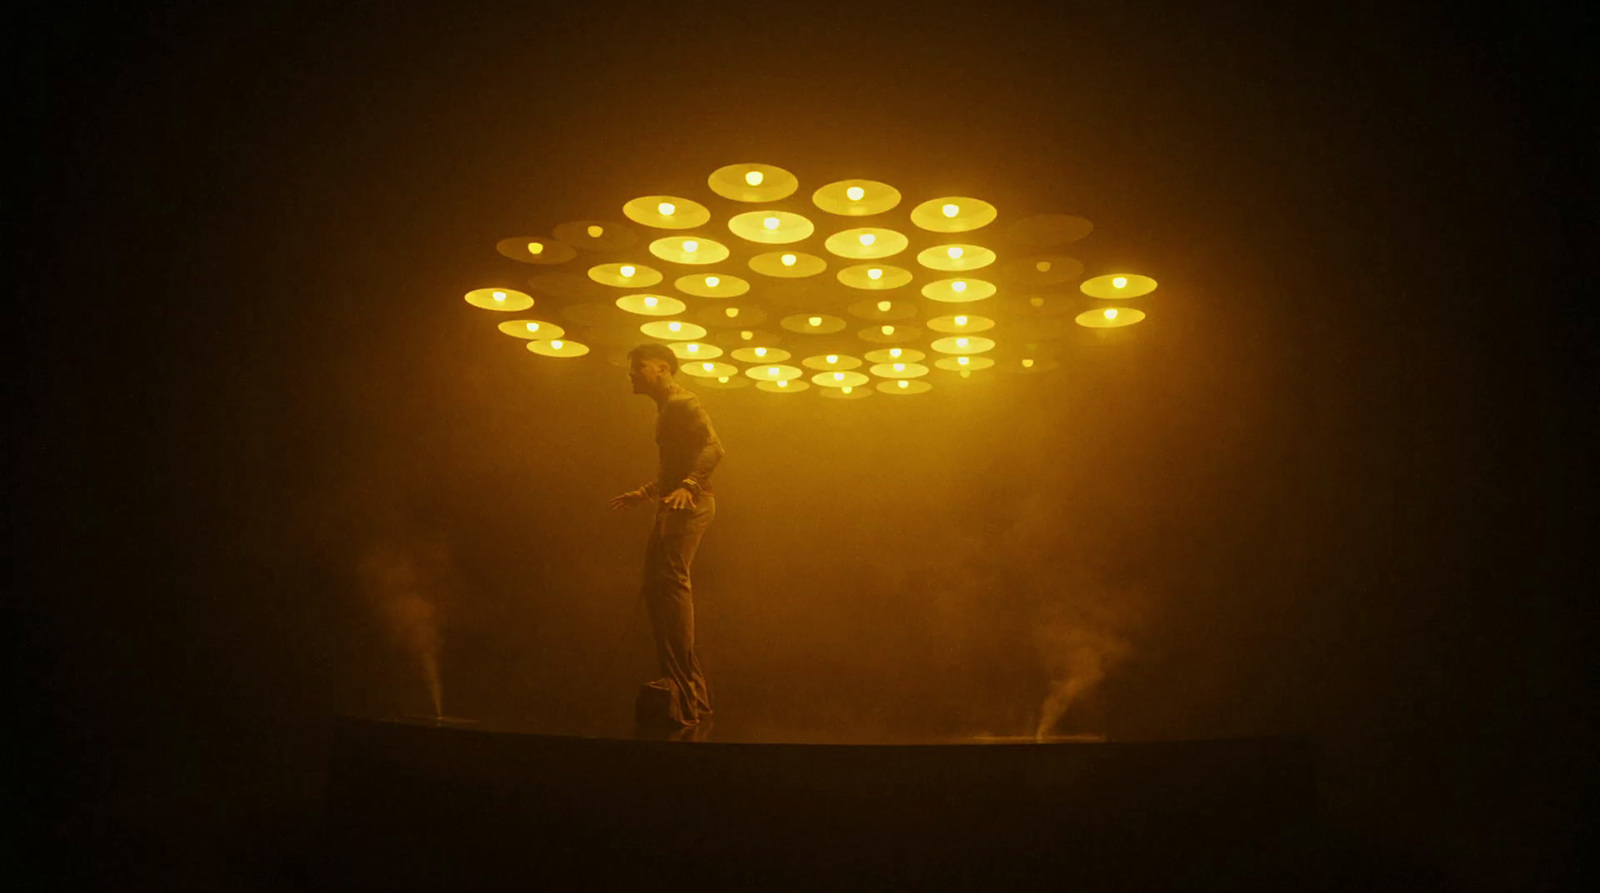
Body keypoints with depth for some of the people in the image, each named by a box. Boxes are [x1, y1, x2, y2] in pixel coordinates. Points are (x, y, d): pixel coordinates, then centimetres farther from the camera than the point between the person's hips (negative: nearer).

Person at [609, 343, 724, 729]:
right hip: (672, 507, 11)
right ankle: (683, 682, 17)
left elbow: (713, 447, -20)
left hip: (689, 506, -11)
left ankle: (684, 690, -16)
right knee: (657, 588, 11)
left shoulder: (682, 403, -7)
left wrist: (688, 487, -31)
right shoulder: (666, 409, 22)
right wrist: (644, 493, 34)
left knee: (672, 583, -17)